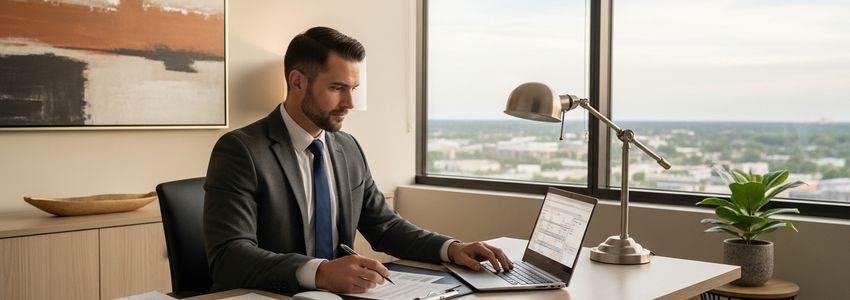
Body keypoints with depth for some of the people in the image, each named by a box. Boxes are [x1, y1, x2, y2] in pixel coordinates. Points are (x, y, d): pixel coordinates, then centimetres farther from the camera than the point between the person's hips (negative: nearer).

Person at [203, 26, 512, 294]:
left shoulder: (349, 149, 9)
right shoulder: (240, 151, -12)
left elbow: (384, 226, 15)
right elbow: (229, 257, -22)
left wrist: (452, 248, -2)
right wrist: (320, 272, -36)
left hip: (335, 295, 6)